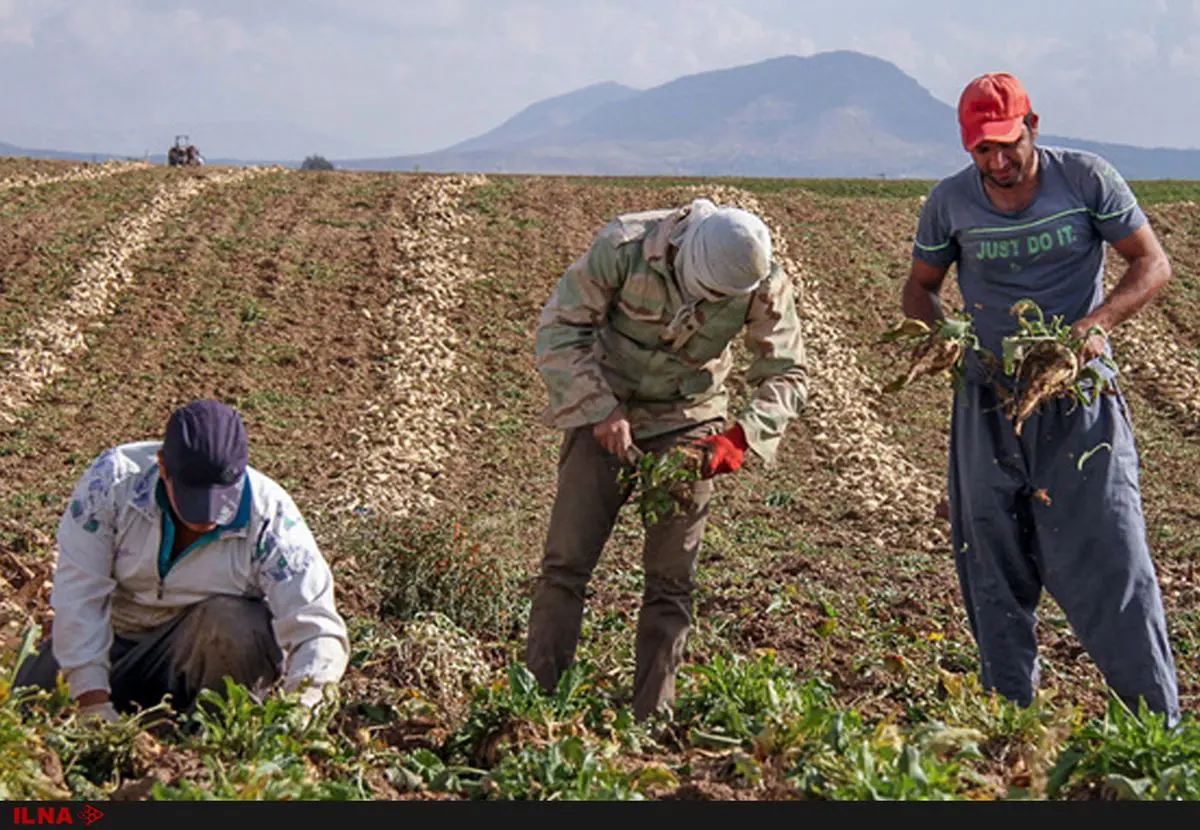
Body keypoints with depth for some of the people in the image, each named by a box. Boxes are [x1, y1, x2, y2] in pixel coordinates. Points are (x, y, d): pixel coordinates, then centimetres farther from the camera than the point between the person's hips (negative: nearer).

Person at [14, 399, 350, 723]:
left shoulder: (269, 515, -24)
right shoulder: (114, 479, -23)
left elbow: (318, 629, -27)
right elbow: (78, 594, -23)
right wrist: (94, 705, -29)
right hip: (116, 635, 2)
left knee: (230, 622, -33)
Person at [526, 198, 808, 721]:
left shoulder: (765, 284, -18)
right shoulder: (624, 246, -24)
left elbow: (787, 374, -9)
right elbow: (558, 327, -15)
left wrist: (742, 437, -26)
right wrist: (601, 410, -23)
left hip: (689, 422, 1)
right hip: (605, 410, -1)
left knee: (672, 577, -1)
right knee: (566, 563, -6)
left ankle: (652, 720, 6)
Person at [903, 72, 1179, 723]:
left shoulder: (1086, 179, -6)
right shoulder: (950, 202, -1)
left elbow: (1152, 264, -1)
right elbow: (919, 290, 12)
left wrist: (1097, 321, -20)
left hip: (1080, 397, -2)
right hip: (989, 401, 2)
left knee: (1109, 551, -7)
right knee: (994, 568, 7)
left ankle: (1162, 724, 0)